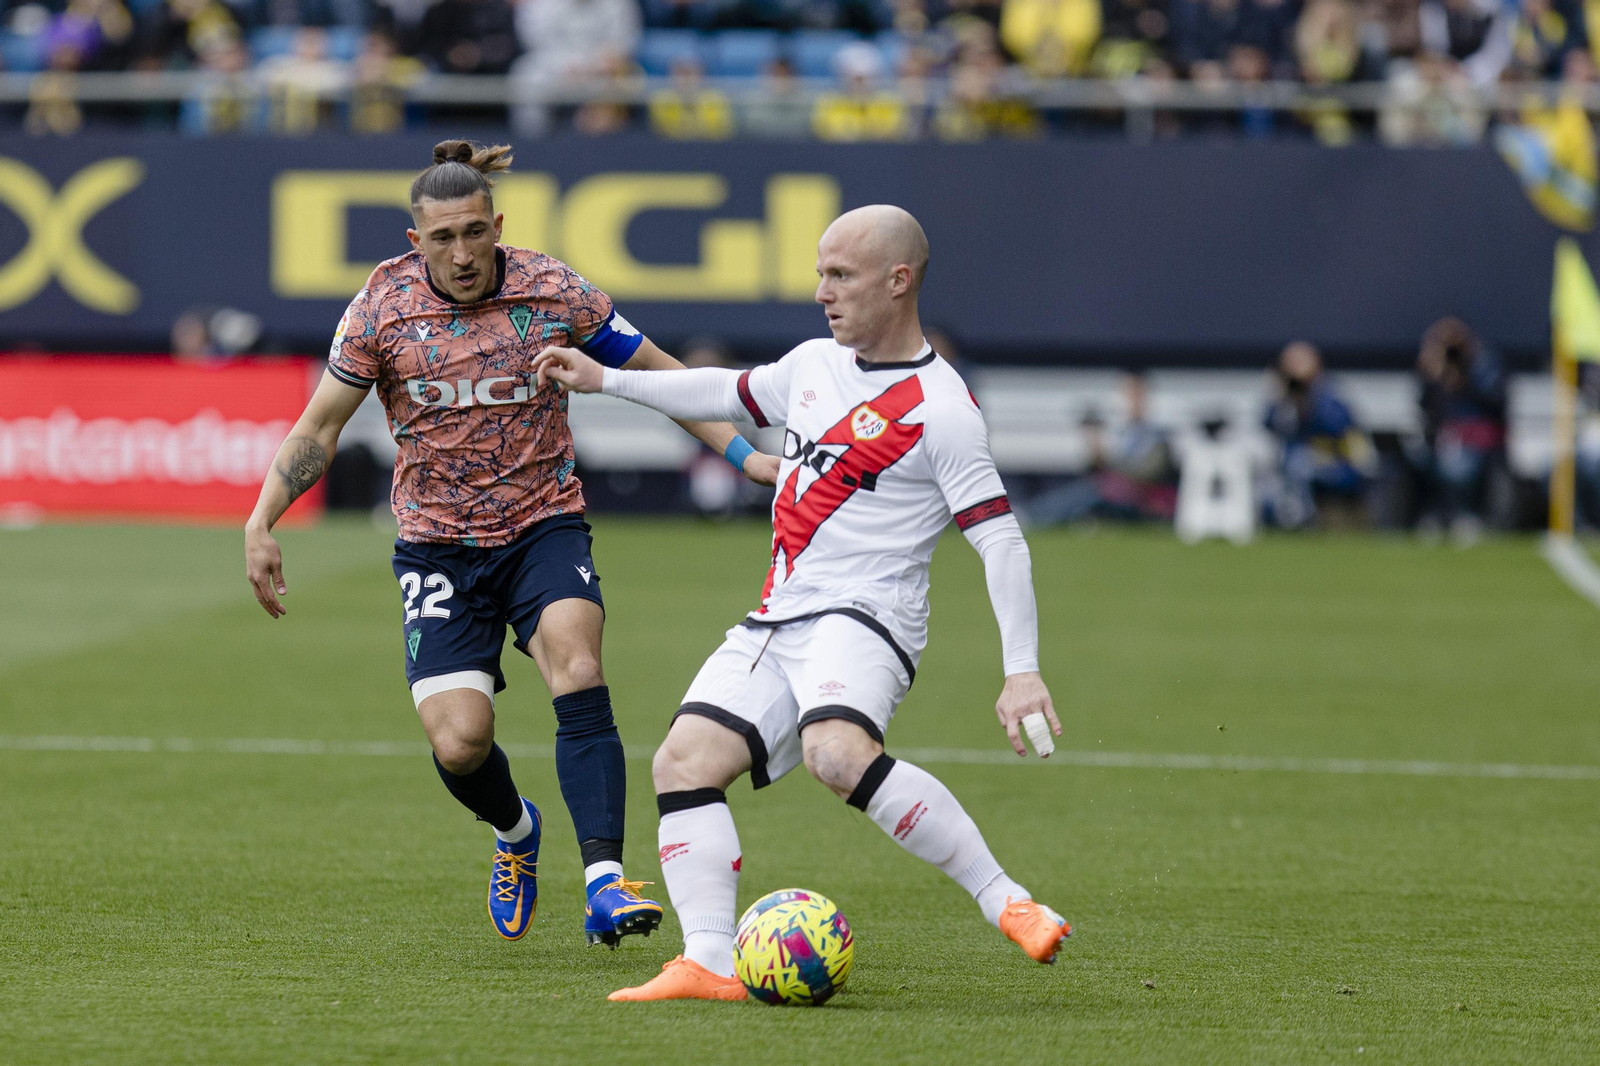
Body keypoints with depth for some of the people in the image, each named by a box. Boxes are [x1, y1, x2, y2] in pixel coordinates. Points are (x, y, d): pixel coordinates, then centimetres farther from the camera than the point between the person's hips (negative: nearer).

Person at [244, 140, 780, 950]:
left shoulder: (552, 292, -7)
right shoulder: (385, 306, -7)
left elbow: (660, 375, 3)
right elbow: (319, 427, 2)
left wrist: (744, 456, -3)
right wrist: (261, 525, -8)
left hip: (543, 526, -1)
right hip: (436, 543, 1)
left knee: (575, 664, -29)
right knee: (458, 744, -11)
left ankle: (604, 880, -34)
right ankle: (514, 829, 26)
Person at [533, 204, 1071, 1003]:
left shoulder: (940, 408, -10)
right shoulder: (814, 364, 14)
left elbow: (1000, 540, -12)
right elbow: (731, 394, 34)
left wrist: (1022, 672, -18)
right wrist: (604, 381, 36)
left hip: (865, 615, -8)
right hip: (777, 620, 8)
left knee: (836, 752, -35)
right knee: (684, 762, -9)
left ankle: (1006, 903, -28)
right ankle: (709, 965, -13)